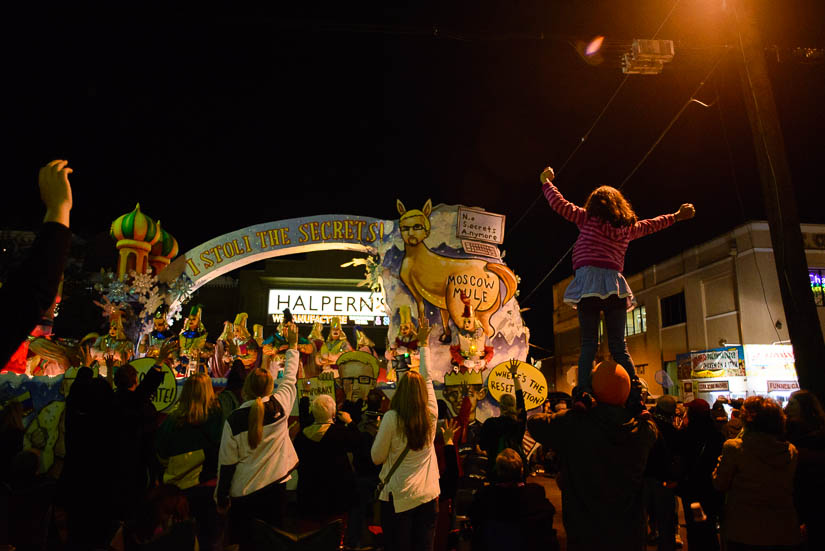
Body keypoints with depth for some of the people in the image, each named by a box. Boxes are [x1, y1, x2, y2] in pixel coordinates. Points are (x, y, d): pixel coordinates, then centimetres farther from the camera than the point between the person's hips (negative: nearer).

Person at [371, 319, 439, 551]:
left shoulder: (392, 418, -15)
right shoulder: (431, 415, -5)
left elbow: (377, 457, -5)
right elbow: (427, 378, 9)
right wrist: (423, 343, 20)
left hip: (398, 497, -3)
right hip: (428, 495, 3)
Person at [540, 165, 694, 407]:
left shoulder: (588, 219, 6)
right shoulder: (628, 228, 18)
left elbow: (559, 204, 6)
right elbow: (651, 224, 35)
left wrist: (546, 182, 22)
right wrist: (677, 216, 53)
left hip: (589, 284, -3)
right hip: (615, 285, 3)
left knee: (588, 344, -4)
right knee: (619, 346, 8)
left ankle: (583, 393, -13)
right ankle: (635, 393, 0)